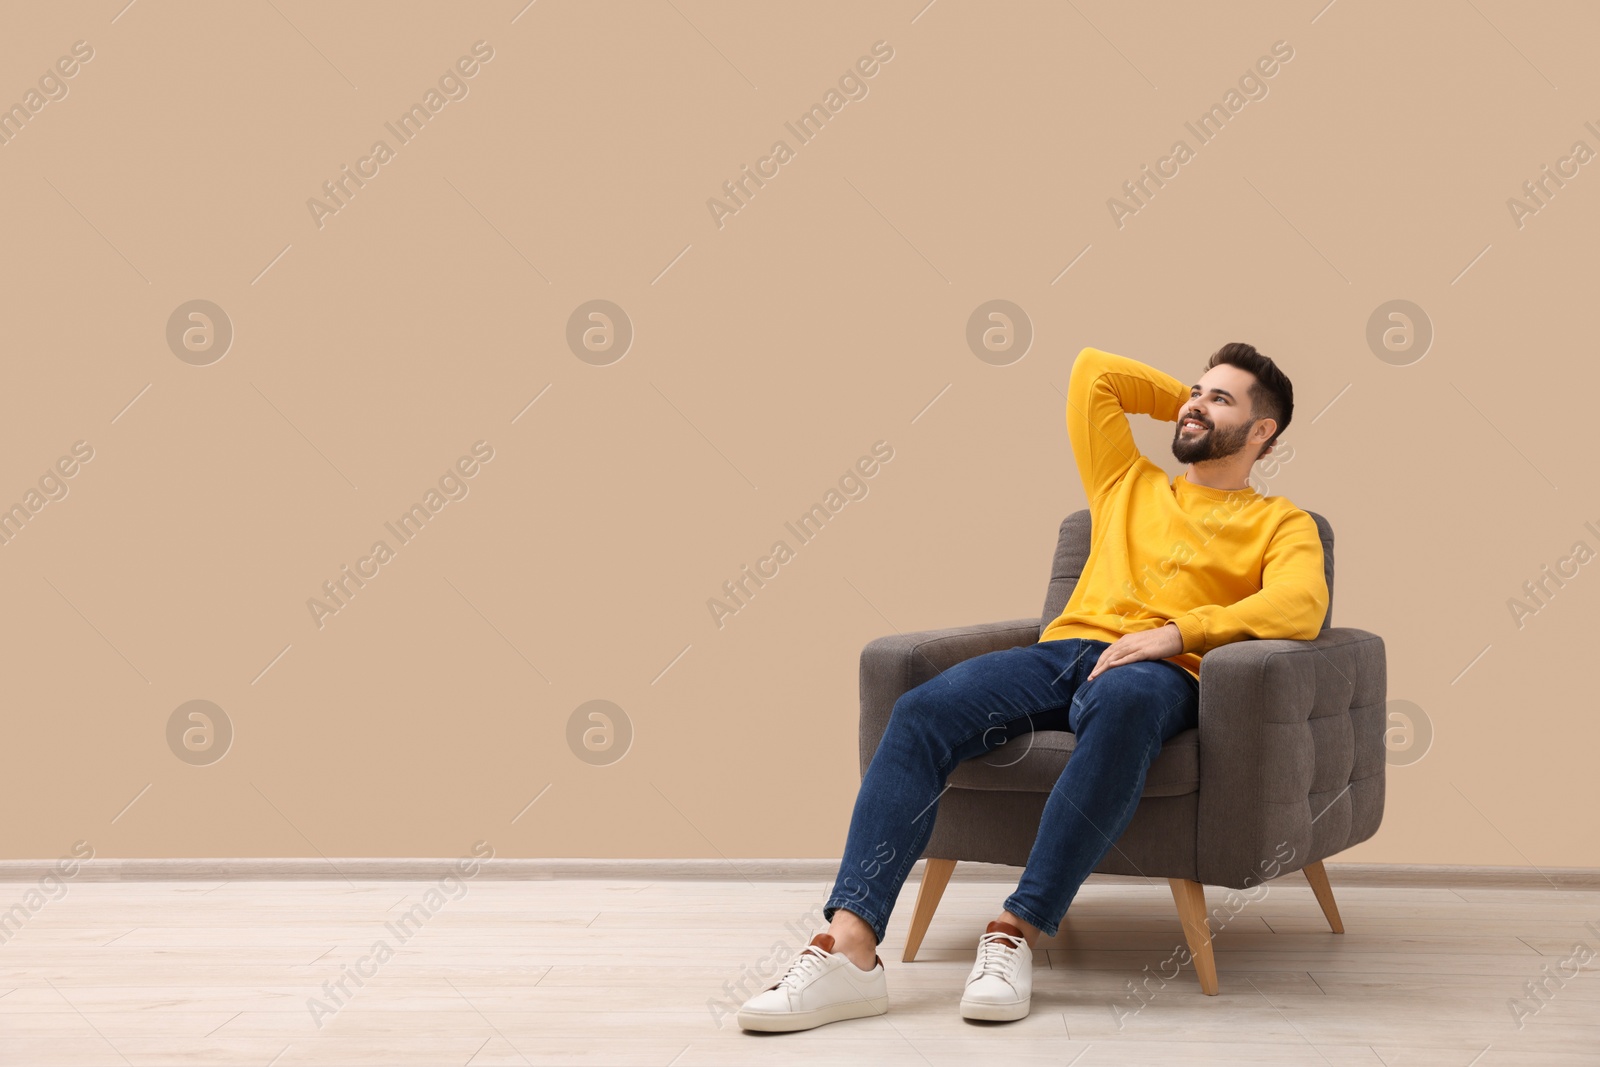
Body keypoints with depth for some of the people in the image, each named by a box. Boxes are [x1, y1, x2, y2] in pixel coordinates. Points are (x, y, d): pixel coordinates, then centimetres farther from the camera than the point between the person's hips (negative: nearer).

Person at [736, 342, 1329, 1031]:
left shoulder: (1280, 524, 17)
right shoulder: (1128, 482, 31)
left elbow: (1301, 605, -6)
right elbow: (1091, 370, 34)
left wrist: (1178, 630, -17)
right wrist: (1183, 401, 34)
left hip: (1161, 671, -4)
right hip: (1062, 653, 4)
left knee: (1124, 701, -43)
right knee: (921, 713, -25)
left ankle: (1017, 932, -40)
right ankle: (849, 949, -36)